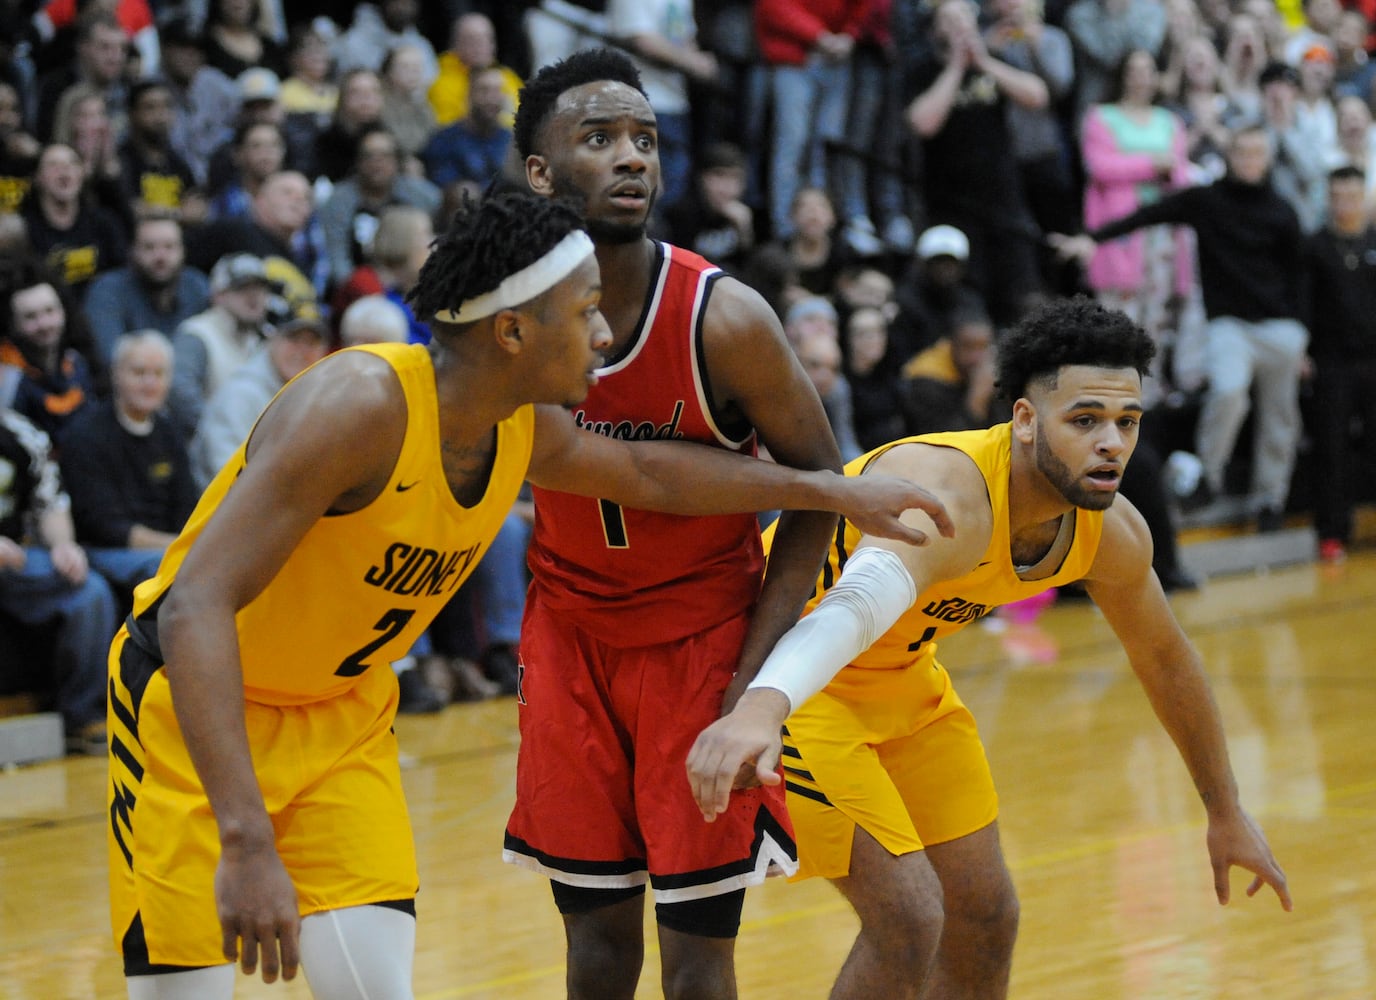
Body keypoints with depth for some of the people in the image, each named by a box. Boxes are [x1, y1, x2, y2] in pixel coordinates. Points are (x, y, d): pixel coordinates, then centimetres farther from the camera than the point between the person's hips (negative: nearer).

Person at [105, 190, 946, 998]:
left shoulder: (525, 431, -7)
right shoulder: (361, 405, -31)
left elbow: (640, 472, 19)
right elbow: (194, 607, -38)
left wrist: (830, 491, 19)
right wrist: (247, 844, -46)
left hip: (340, 716, 7)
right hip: (194, 704, -7)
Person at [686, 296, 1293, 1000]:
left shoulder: (1112, 533, -13)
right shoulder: (948, 497, -38)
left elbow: (1163, 655, 8)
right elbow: (856, 604, -59)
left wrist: (1225, 811, 18)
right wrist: (761, 709, -79)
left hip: (900, 675, 8)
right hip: (794, 672, -8)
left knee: (985, 917, 10)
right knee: (907, 918, -18)